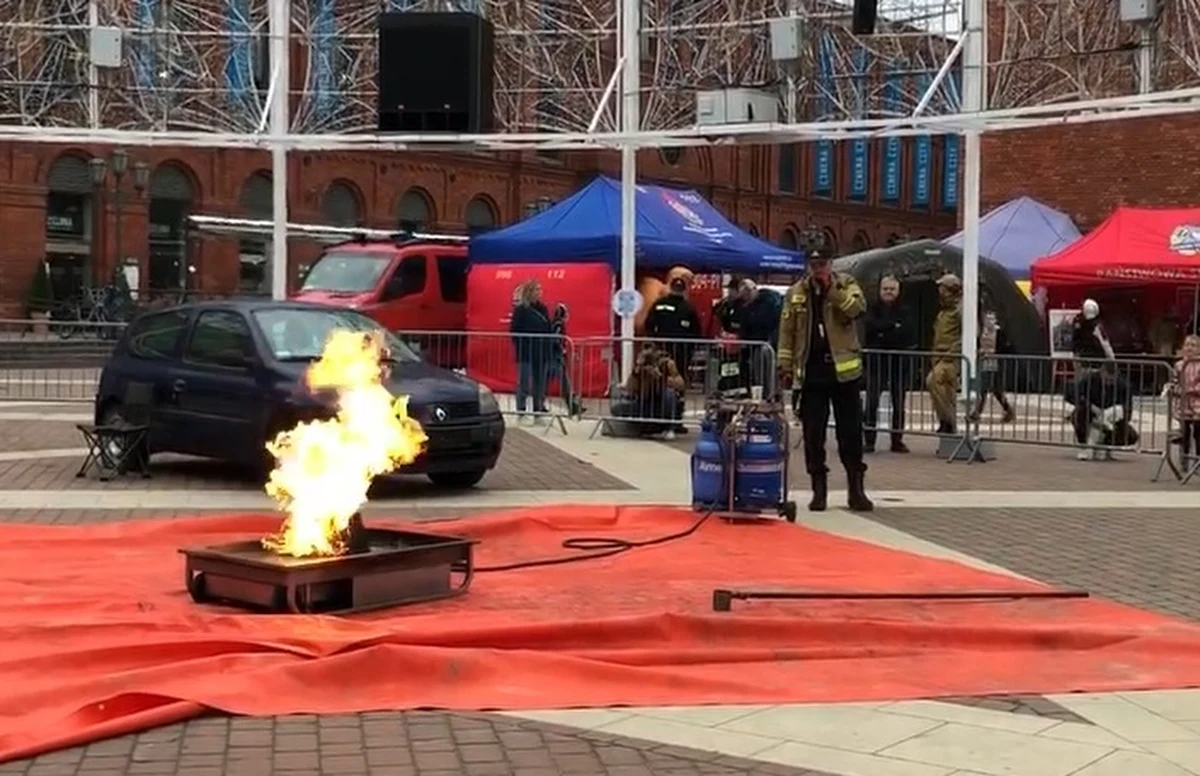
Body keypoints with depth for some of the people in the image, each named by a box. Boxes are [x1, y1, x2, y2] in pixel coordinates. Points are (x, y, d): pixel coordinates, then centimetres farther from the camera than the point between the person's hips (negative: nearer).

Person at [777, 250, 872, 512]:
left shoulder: (846, 284, 4)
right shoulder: (795, 293, 8)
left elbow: (857, 308, -16)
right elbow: (787, 333, 8)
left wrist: (831, 289, -18)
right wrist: (785, 368, 2)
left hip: (843, 369, -2)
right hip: (811, 372, 2)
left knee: (850, 431, 2)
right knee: (813, 434, 3)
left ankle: (856, 488, 9)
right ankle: (819, 489, 12)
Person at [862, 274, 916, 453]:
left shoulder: (904, 310, 6)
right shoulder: (873, 308, 5)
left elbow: (908, 332, -8)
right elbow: (870, 326, -13)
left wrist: (883, 333, -12)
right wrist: (893, 325, -14)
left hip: (898, 360, 1)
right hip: (876, 360, -1)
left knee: (898, 403, 6)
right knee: (871, 402, -5)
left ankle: (897, 440, 13)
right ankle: (869, 441, -2)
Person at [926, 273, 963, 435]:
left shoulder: (960, 309, -7)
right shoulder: (943, 311, 21)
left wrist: (952, 352, -21)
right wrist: (934, 356, 18)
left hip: (951, 358, -9)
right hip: (940, 358, 9)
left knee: (933, 381, -28)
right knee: (948, 398, 8)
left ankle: (946, 421, -22)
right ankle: (950, 427, 11)